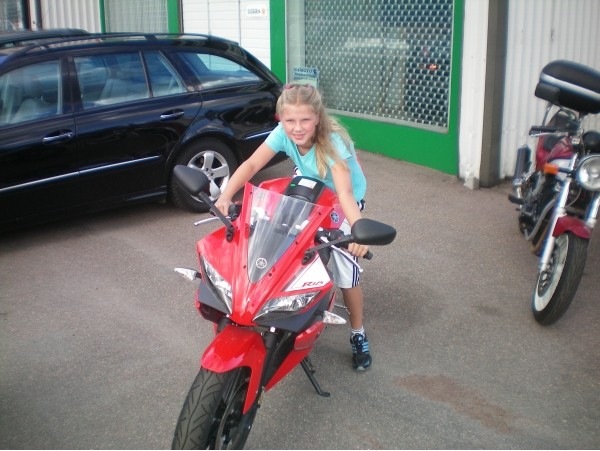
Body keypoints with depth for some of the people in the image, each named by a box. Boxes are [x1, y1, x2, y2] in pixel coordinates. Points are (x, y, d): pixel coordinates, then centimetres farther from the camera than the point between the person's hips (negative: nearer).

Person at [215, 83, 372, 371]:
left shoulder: (332, 142, -37)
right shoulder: (283, 133, -25)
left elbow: (344, 192, -48)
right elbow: (251, 164, -29)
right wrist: (226, 195, -45)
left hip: (343, 200, -4)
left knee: (346, 271, -9)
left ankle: (358, 335, 11)